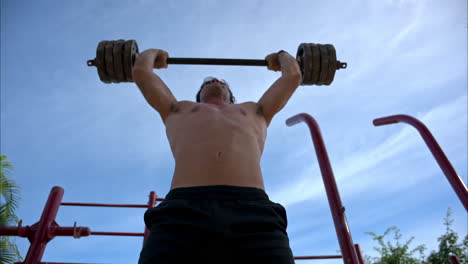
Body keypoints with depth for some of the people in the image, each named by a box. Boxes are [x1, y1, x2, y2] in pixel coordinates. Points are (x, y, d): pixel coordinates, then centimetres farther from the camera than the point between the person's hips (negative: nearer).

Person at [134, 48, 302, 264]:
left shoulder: (254, 112, 37)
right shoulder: (179, 110, 35)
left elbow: (293, 76, 43)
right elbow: (141, 70, 41)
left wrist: (281, 56, 63)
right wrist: (154, 53, 61)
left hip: (253, 212, 1)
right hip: (183, 210, 0)